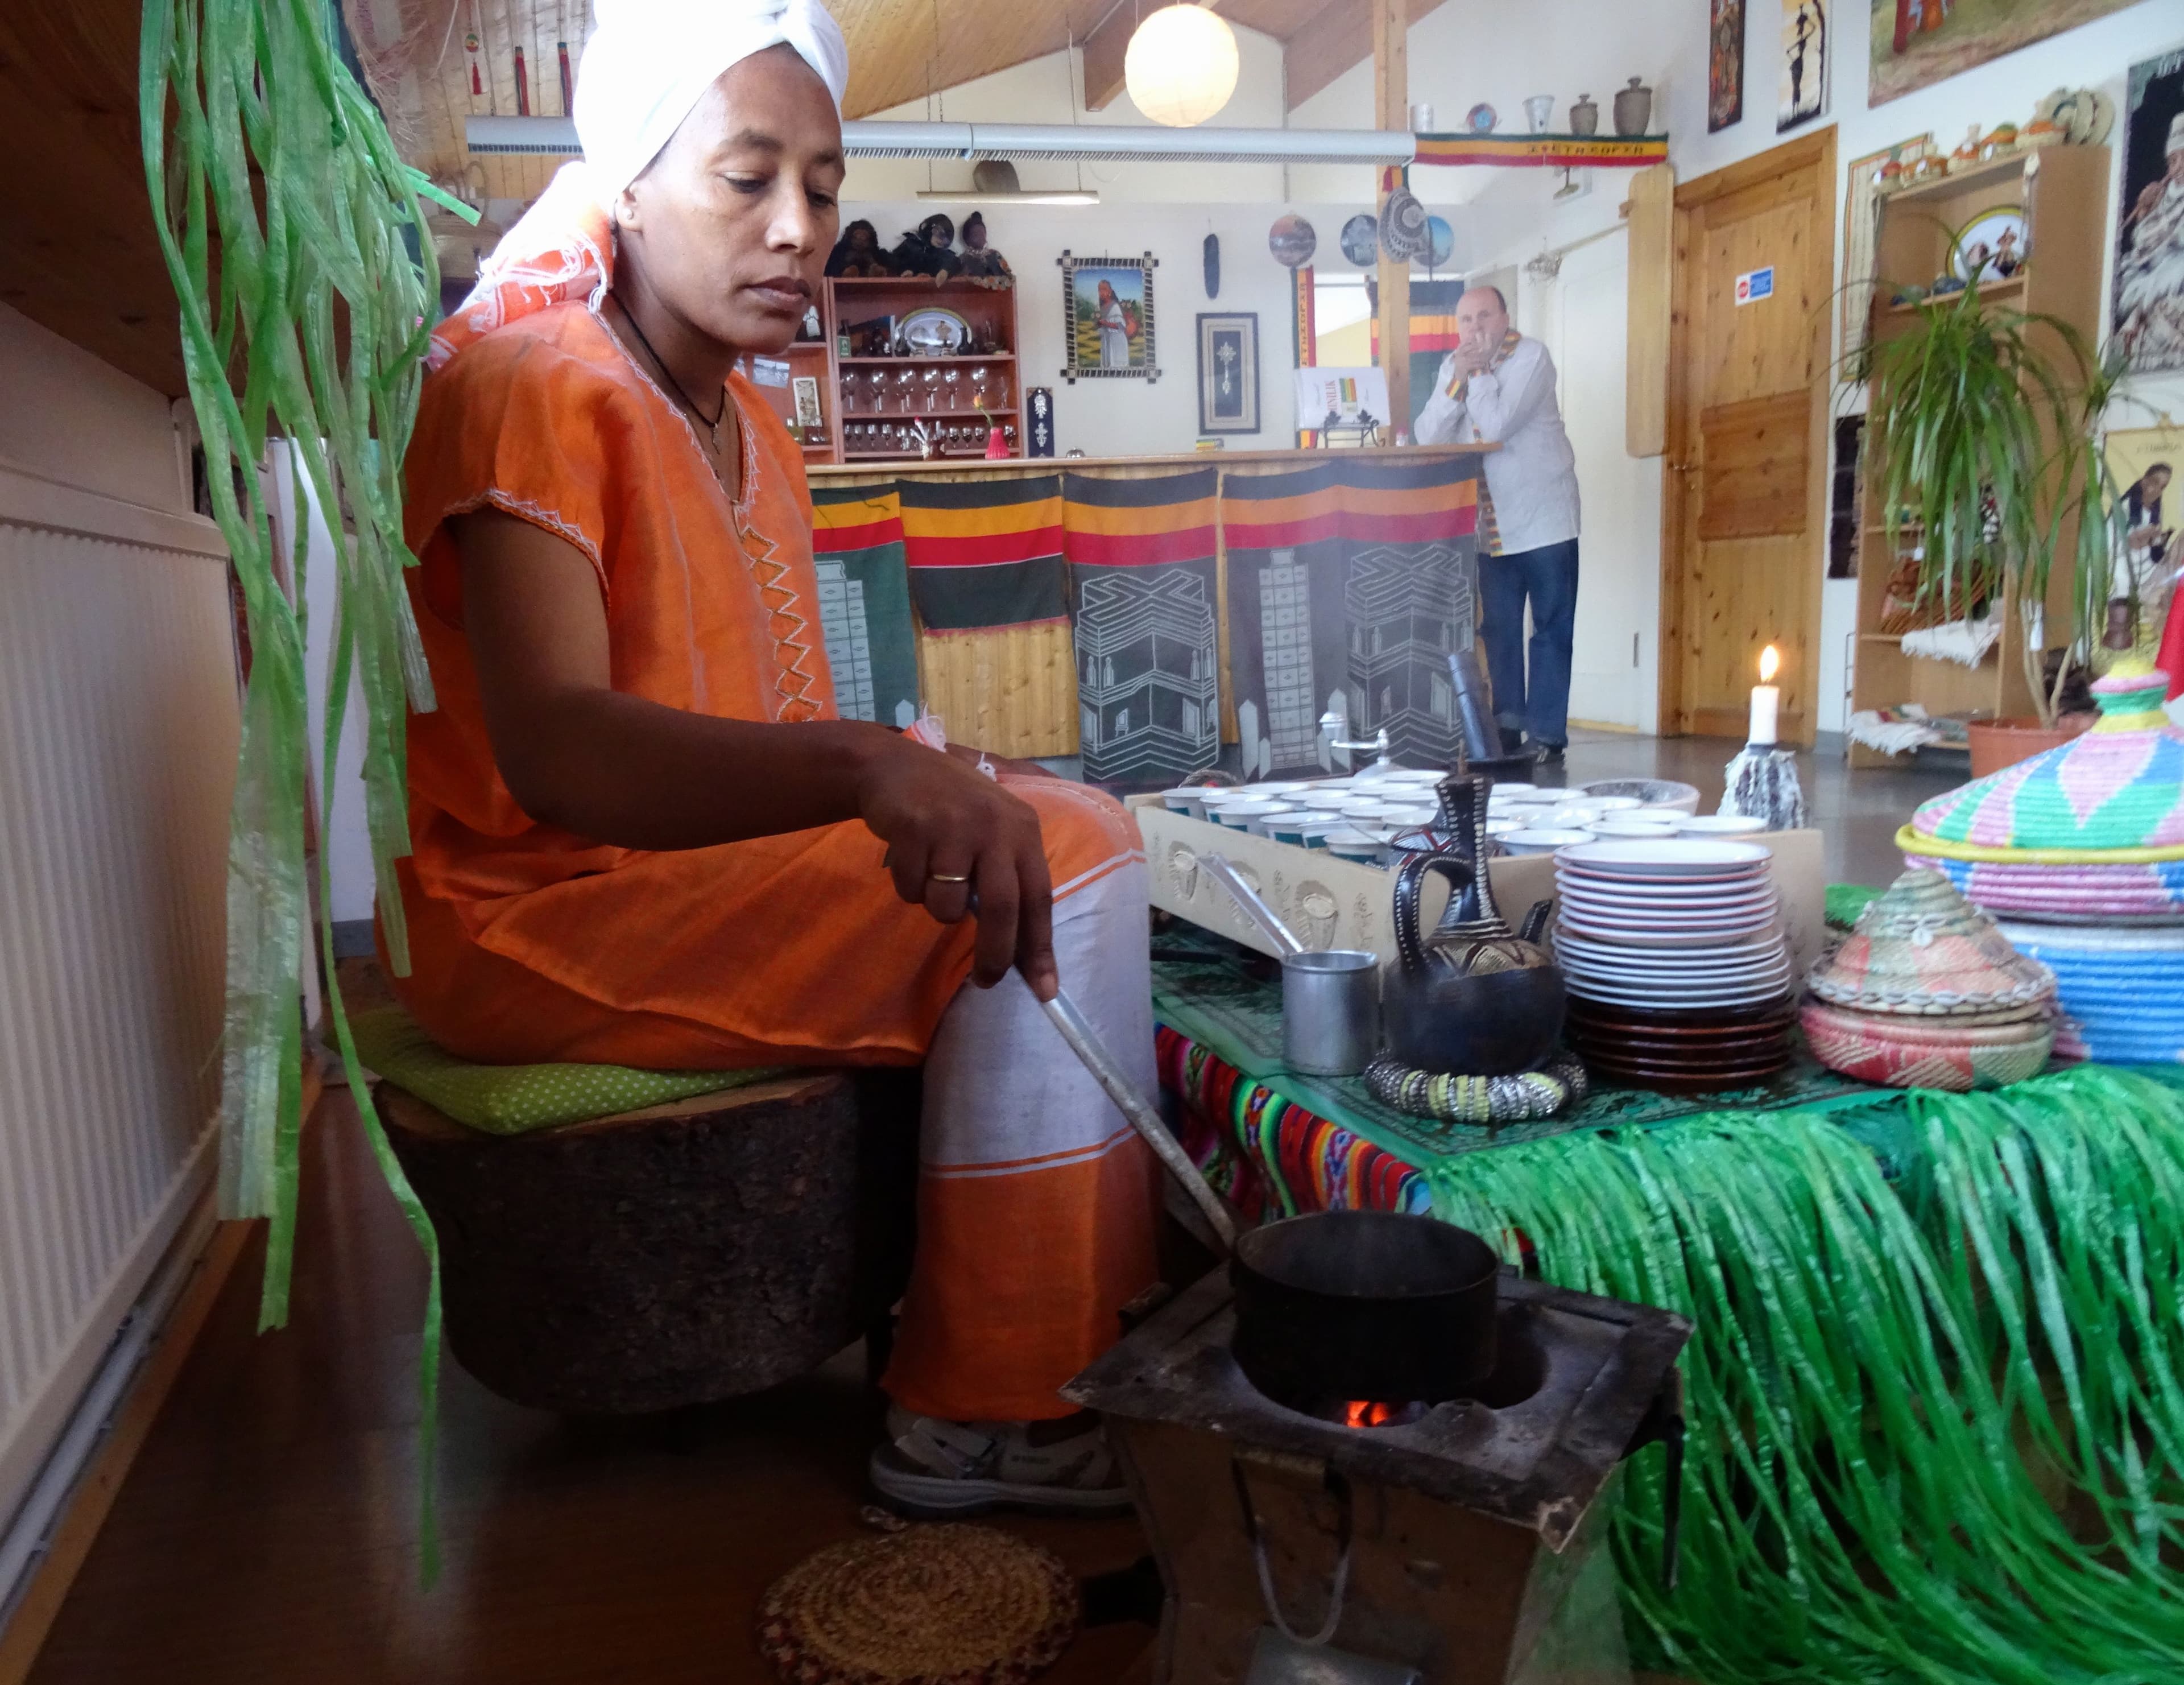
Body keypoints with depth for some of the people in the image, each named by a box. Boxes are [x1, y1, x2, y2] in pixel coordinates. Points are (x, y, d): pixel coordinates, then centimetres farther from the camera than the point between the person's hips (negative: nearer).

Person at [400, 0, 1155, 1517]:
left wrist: (942, 772, -4)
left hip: (723, 865, 9)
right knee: (1054, 876, -20)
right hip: (547, 912, -9)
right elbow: (551, 748, -31)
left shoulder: (757, 433, 14)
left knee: (1066, 827, 2)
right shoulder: (529, 387, -14)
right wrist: (873, 768, -47)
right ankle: (985, 1418, -12)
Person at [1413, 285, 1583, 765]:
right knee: (1499, 630, 7)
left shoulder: (1531, 357, -9)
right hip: (1489, 523, 5)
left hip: (1543, 518, -5)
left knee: (1552, 630, -2)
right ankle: (1506, 727, 15)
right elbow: (1428, 437, -4)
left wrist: (1480, 370, -13)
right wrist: (1459, 377, -12)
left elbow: (1497, 425, -22)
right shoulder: (1452, 366, 8)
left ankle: (1547, 735, 0)